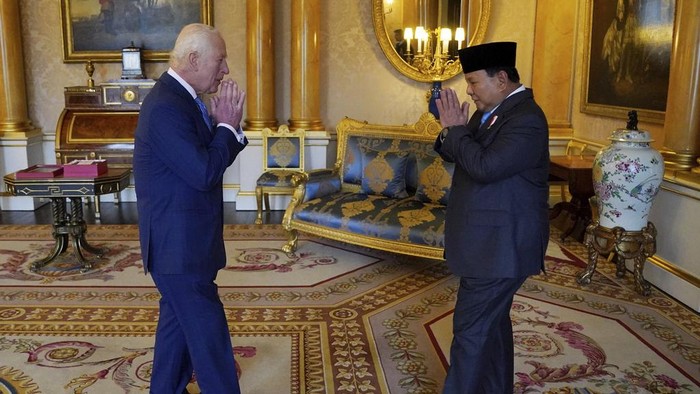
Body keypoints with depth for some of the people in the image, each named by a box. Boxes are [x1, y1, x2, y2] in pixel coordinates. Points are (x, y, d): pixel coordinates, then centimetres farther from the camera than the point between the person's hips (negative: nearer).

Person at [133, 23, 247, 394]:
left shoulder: (181, 99, 9)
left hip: (181, 239, 11)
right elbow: (204, 173, -26)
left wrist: (228, 124, -5)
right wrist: (226, 124, -15)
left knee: (178, 318, 22)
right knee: (208, 330, 0)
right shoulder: (166, 107, -22)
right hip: (178, 243, -11)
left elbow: (214, 157, 12)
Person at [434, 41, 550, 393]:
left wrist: (456, 129, -17)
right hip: (491, 242, 10)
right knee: (492, 322, 21)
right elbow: (459, 156, 16)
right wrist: (451, 131, -5)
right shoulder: (489, 112, 9)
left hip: (501, 247, -10)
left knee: (470, 328, -4)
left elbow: (484, 167, -31)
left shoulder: (526, 119, -20)